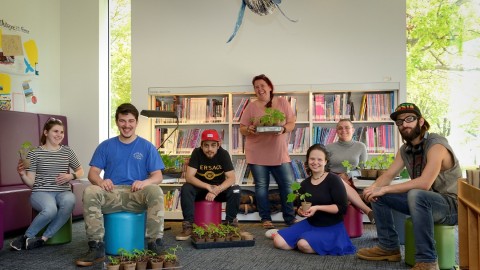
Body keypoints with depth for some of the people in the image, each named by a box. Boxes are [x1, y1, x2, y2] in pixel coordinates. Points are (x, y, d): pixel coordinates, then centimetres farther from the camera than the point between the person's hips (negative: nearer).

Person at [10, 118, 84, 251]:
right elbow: (31, 183, 0)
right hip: (41, 192, -2)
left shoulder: (67, 151, 9)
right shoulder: (34, 153, 2)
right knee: (50, 210, -38)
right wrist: (22, 174, -20)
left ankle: (43, 238, -23)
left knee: (69, 201, -36)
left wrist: (71, 176, -2)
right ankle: (27, 236, -11)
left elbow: (80, 171, 19)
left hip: (63, 192, 3)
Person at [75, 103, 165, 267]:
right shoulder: (106, 146, 14)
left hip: (138, 194, -1)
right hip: (111, 193, 1)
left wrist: (145, 182, -21)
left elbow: (158, 176, 4)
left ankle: (155, 244, -26)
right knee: (90, 192, -30)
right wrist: (100, 181, -19)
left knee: (156, 191, -33)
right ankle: (96, 247, -26)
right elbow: (92, 173, 7)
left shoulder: (147, 147, 10)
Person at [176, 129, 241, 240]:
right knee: (186, 189, -30)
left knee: (235, 190, -28)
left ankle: (231, 223, -13)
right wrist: (208, 187, -35)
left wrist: (216, 190, -36)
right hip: (200, 189, 0)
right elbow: (189, 177, -23)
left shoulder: (223, 154, -14)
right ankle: (188, 226, -26)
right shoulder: (197, 153, -15)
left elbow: (231, 178, -20)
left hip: (220, 189, 0)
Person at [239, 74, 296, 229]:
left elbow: (292, 123, 3)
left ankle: (290, 218, 12)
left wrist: (283, 129, -18)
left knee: (287, 184, 0)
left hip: (279, 153, 1)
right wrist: (249, 129, -20)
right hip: (257, 154, 0)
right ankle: (266, 219, 15)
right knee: (261, 186, 4)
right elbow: (242, 129, 3)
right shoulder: (251, 107, 3)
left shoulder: (282, 103, 4)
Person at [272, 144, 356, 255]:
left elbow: (342, 208, -18)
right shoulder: (304, 184, 6)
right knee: (278, 242, -9)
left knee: (304, 245, -32)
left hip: (331, 227, -6)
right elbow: (300, 209, 15)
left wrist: (317, 208, -25)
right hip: (311, 223, 6)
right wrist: (301, 211, -10)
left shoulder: (333, 180, -13)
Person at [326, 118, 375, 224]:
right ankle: (369, 211, -46)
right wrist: (339, 177, -9)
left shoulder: (361, 146, 9)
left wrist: (349, 175, -9)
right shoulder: (329, 147, 7)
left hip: (353, 183, 1)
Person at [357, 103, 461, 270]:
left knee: (416, 195, -38)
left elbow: (424, 183, -34)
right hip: (424, 201, 8)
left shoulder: (436, 146, -22)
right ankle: (389, 247, 9)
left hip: (451, 205, -8)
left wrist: (385, 189, -31)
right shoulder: (404, 150, 4)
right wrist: (374, 187, -19)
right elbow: (388, 176, 5)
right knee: (378, 195, 1)